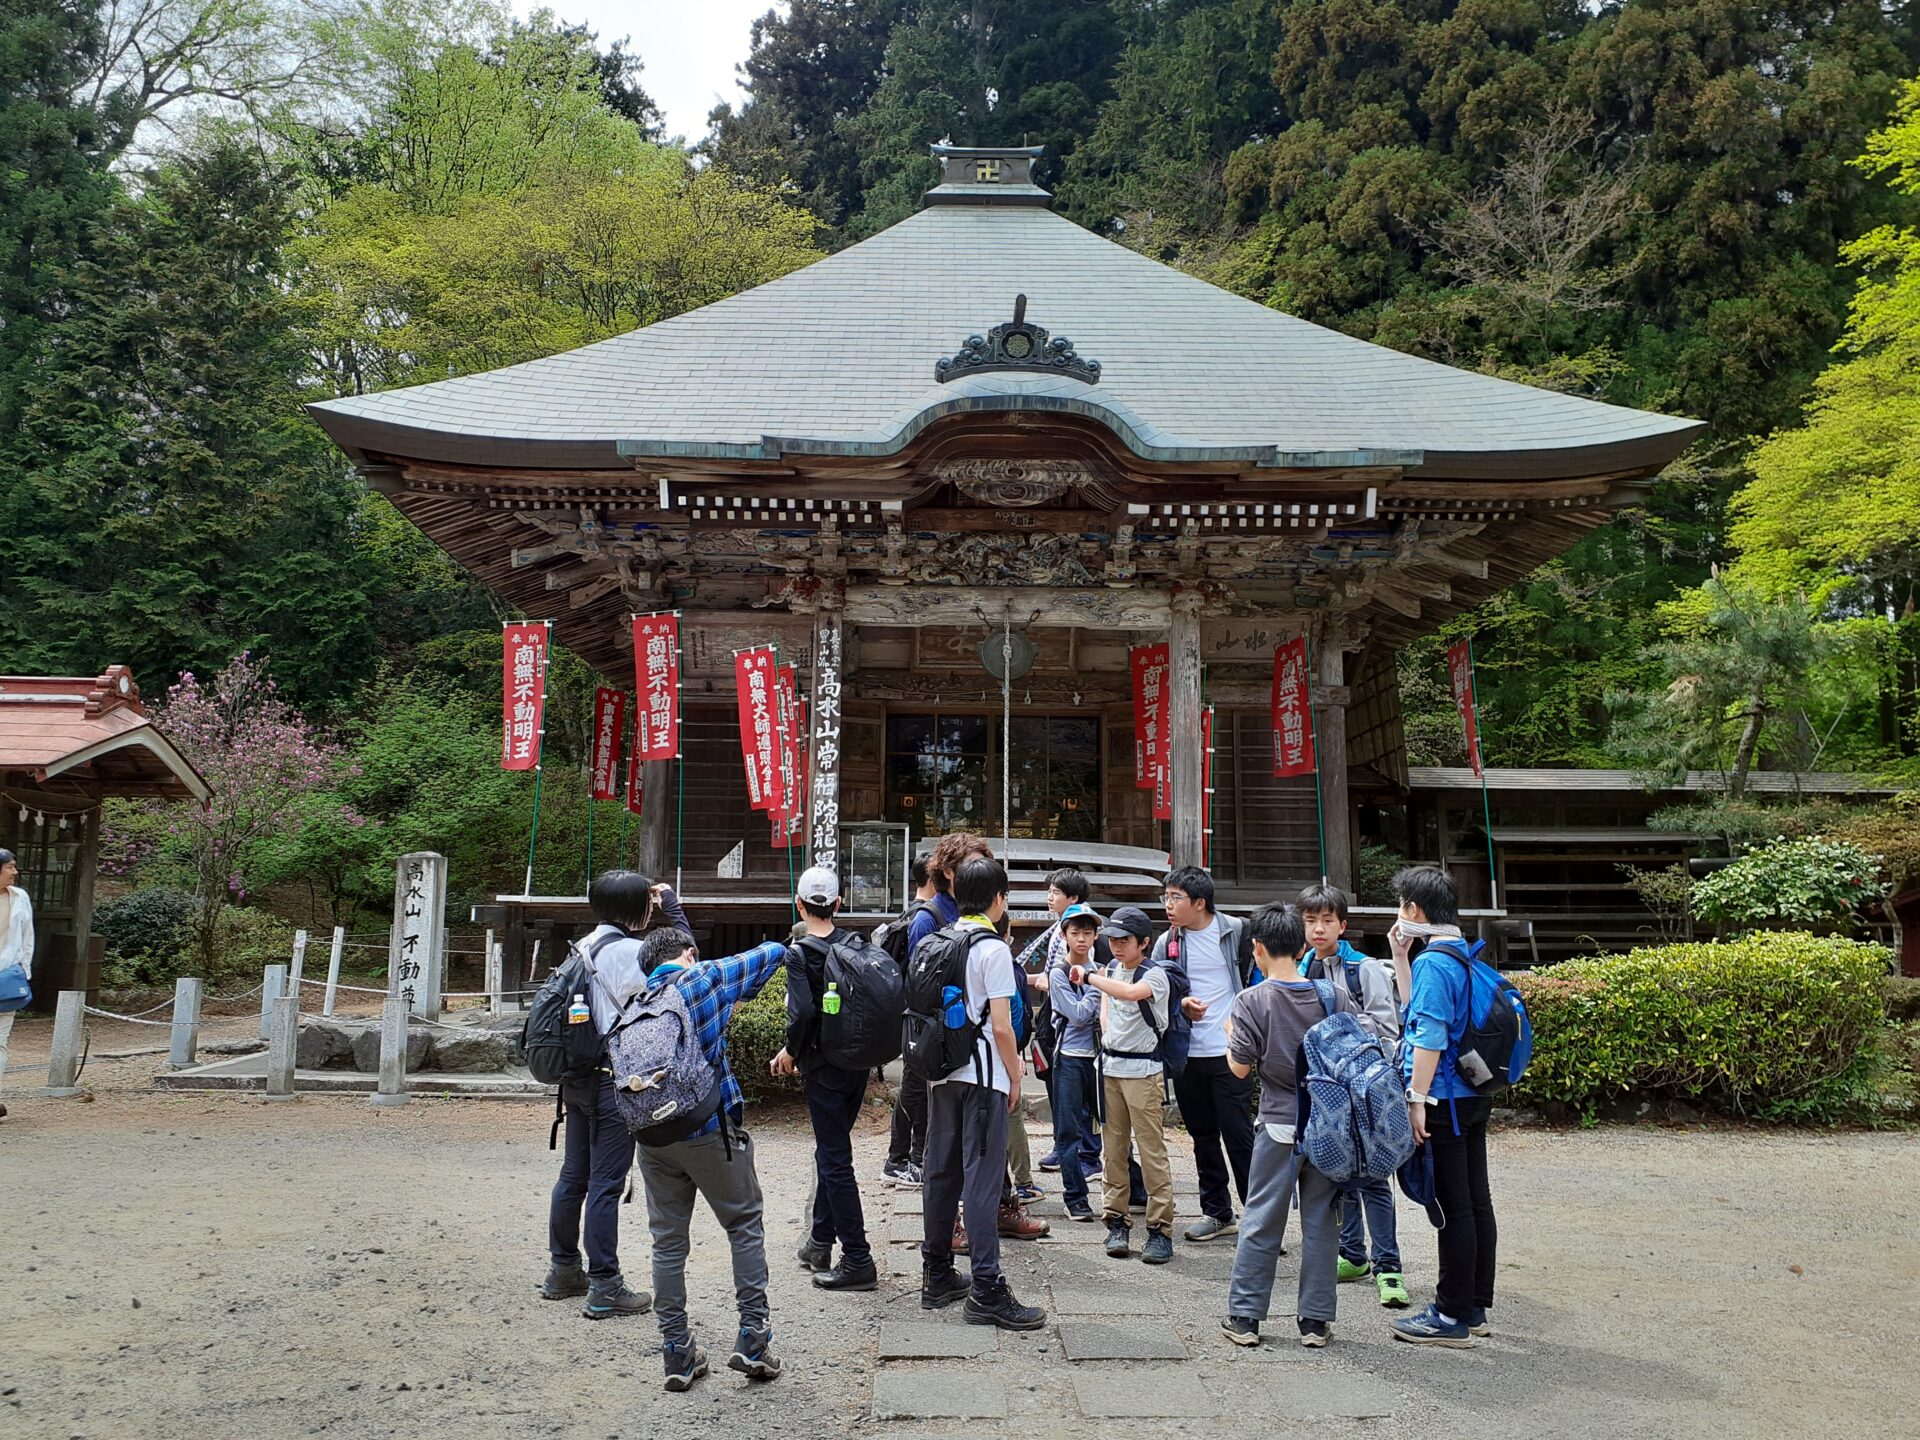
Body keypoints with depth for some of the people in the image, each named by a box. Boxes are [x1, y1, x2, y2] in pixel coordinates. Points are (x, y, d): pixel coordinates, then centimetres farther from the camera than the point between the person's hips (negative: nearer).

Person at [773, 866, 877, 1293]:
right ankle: (821, 1242, 31)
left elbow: (803, 1012, -23)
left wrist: (791, 1051, -7)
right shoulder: (855, 944, 2)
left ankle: (858, 1261, 2)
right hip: (859, 1062, 6)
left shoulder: (799, 952, -14)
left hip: (824, 1067, -6)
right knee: (831, 1150, 20)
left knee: (834, 1160, 0)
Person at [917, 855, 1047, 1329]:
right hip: (982, 1076, -7)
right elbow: (1001, 1025, -15)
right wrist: (1015, 1076, -3)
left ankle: (936, 1276, 22)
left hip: (941, 1072, 7)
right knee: (982, 1178, -5)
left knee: (941, 1173, 13)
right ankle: (986, 1290, -3)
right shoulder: (993, 947, -12)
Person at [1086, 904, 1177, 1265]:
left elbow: (1130, 992, -31)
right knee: (1114, 1148, 9)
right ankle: (1116, 1221, 17)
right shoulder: (1110, 970, 9)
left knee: (1152, 1150, -5)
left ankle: (1160, 1229, 0)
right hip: (1111, 1067, 6)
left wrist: (1087, 976, -22)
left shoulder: (1155, 975, -11)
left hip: (1143, 1070, -6)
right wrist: (1106, 1037, 8)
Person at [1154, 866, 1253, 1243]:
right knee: (1203, 1135, 13)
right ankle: (1217, 1212, 25)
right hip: (1187, 1054, 4)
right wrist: (1181, 1004, -14)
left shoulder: (1236, 931, -4)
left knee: (1238, 1134, -3)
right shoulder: (1167, 943, 4)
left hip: (1229, 1053, -4)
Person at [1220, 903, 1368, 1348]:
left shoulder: (1253, 1000, -10)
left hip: (1280, 1127, -2)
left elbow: (1240, 1068, -8)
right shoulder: (1335, 995, -1)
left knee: (1261, 1221, 7)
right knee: (1321, 1221, 10)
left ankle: (1244, 1316, 14)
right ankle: (1315, 1320, 16)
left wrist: (1230, 1035, 10)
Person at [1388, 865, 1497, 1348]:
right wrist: (1400, 958, 17)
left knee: (1453, 1206, -3)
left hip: (1445, 1099, -9)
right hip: (1474, 1095, 9)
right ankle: (1475, 1307, 24)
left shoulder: (1434, 961, -16)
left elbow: (1430, 1036, -21)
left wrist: (1416, 1099, -17)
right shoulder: (1463, 955, 12)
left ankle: (1452, 1317, 5)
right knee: (1476, 1201, 13)